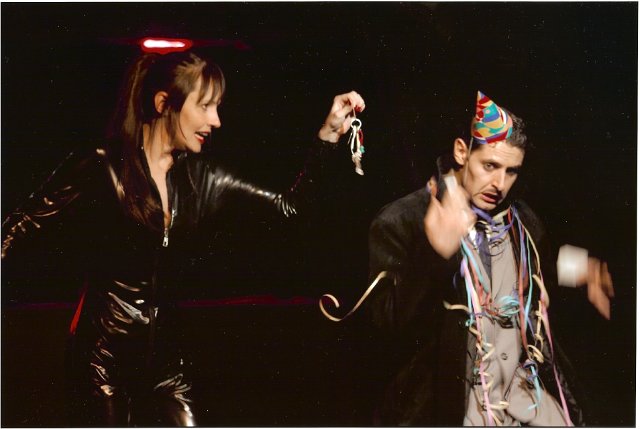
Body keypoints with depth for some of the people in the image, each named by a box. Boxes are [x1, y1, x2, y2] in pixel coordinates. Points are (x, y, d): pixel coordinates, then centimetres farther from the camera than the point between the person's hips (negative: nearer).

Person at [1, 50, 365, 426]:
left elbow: (289, 206, 6)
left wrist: (330, 134, 0)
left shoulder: (199, 176, 6)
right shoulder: (98, 169, -9)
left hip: (164, 351, 5)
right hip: (104, 353, -5)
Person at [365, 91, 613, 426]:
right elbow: (389, 324, -19)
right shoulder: (399, 223, -9)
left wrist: (584, 285, 4)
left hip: (525, 390, 6)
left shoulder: (523, 222, 10)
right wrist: (436, 254, -32)